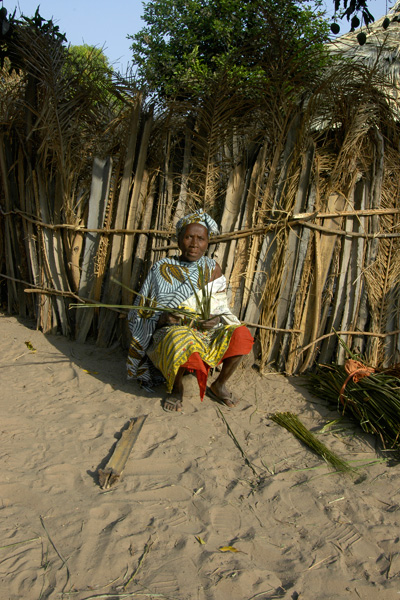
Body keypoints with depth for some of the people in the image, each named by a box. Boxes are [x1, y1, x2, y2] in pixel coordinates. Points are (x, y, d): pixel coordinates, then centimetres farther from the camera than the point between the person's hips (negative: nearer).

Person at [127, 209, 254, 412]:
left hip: (207, 333, 4)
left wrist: (216, 319, -16)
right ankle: (176, 388, -10)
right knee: (181, 338, -39)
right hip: (169, 332, -3)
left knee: (240, 334, -23)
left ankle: (218, 385, 1)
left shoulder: (213, 268, 7)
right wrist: (163, 319, -24)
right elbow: (145, 313, -2)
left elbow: (221, 307, 7)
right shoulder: (163, 269, -2)